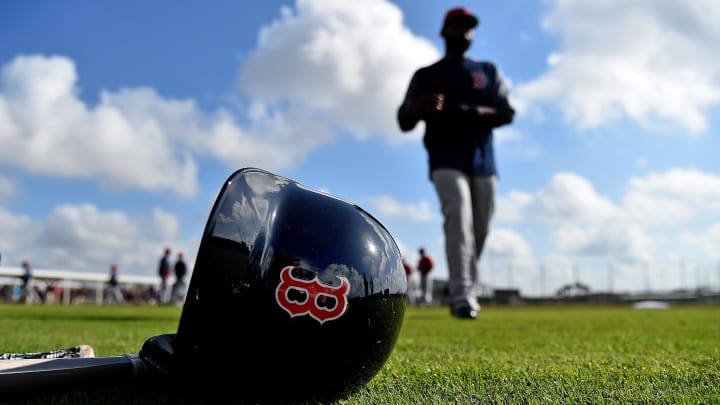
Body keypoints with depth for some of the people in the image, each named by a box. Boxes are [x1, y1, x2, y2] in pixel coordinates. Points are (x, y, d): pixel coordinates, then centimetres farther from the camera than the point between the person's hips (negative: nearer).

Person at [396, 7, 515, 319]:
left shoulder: (489, 71, 19)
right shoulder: (425, 75, 12)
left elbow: (507, 113, 6)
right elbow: (404, 122, 3)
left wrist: (473, 112, -14)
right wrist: (419, 106, -22)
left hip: (483, 161, 3)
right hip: (446, 160, -3)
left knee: (480, 229, 4)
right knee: (458, 218, -23)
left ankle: (467, 291, 23)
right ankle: (461, 297, -29)